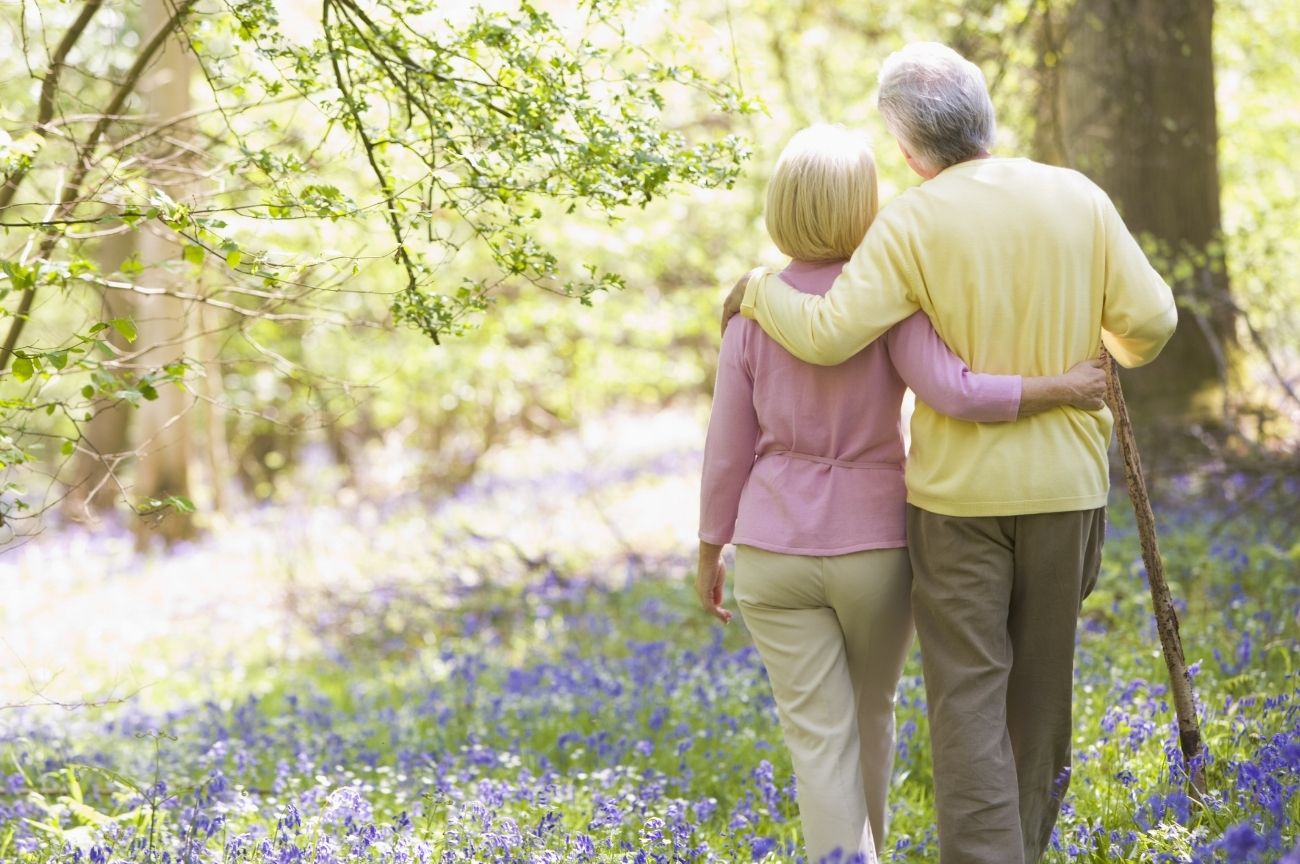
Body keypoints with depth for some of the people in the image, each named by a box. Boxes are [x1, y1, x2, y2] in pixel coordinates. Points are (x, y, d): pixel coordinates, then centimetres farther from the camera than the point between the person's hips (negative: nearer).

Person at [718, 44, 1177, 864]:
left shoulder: (912, 225, -12)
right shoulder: (1077, 198, -3)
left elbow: (827, 336, -19)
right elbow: (1149, 318, -3)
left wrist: (759, 289, 1)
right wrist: (1128, 347, 22)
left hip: (959, 490, -3)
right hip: (1062, 486, 3)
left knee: (968, 697, 0)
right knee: (1039, 684, 17)